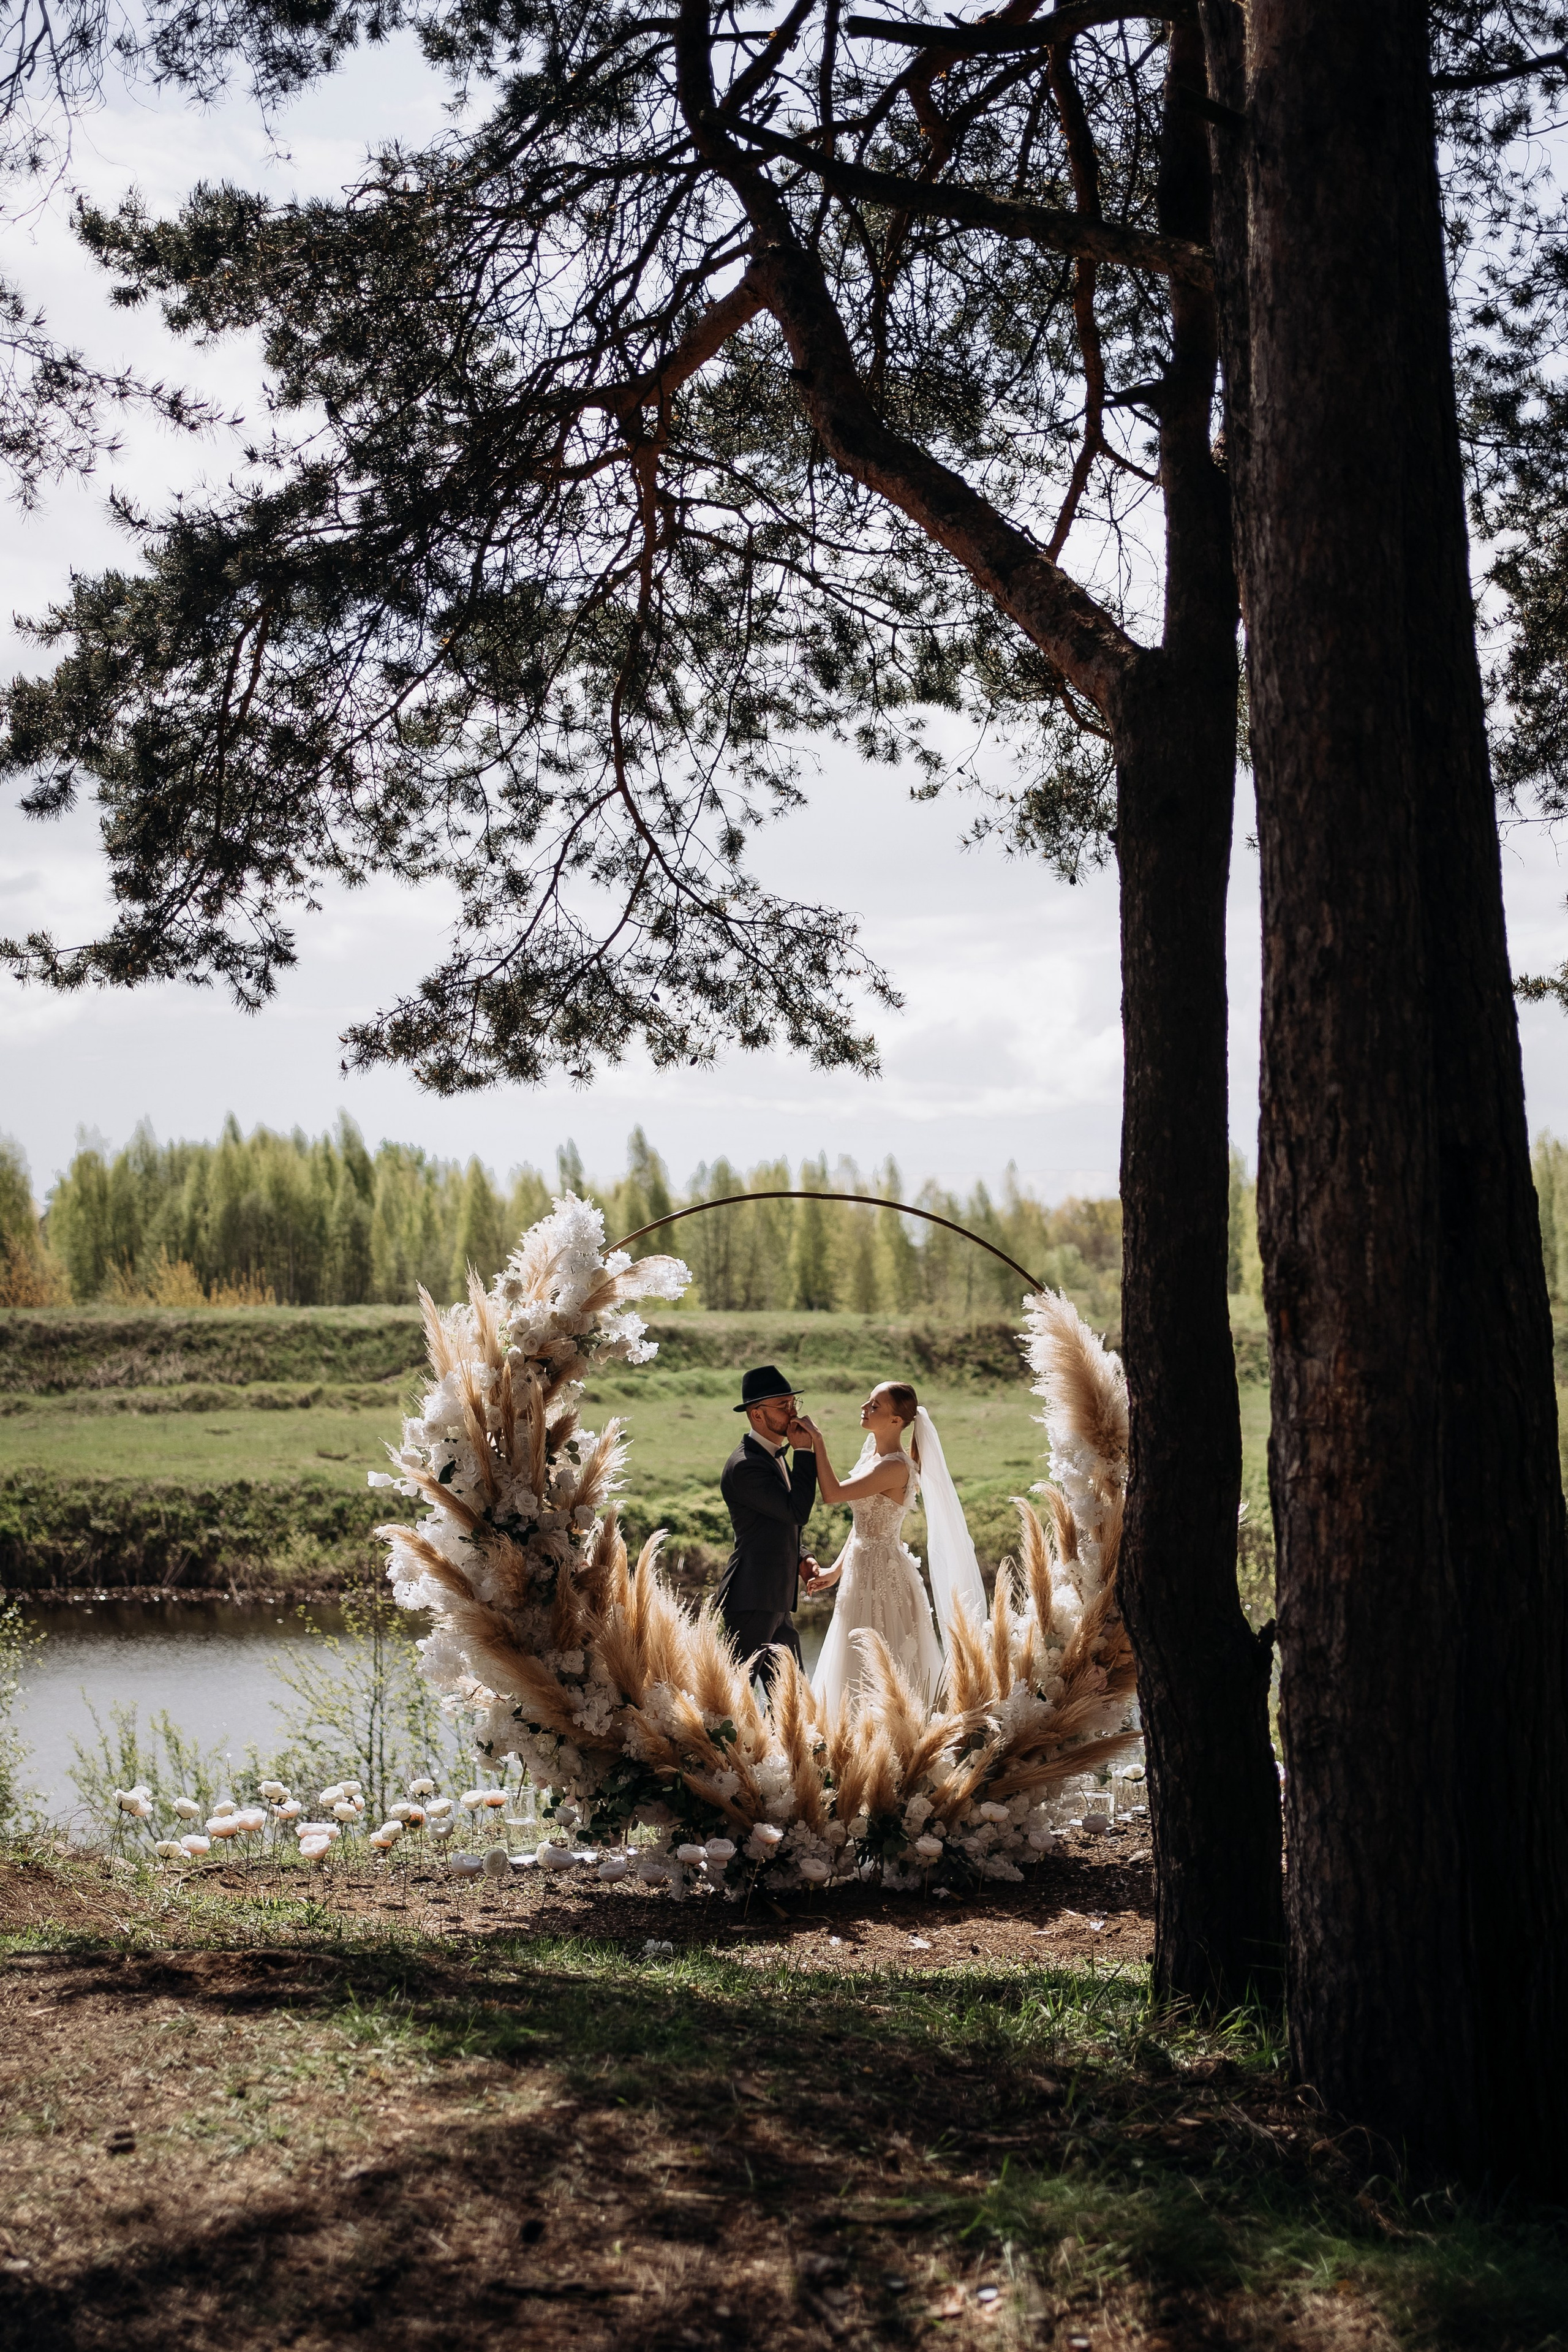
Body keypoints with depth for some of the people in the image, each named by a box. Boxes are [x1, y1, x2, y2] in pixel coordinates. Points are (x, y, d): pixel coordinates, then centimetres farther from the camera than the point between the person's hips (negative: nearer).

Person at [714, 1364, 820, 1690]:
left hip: (776, 1601, 10)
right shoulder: (745, 1466, -18)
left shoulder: (775, 1455, 15)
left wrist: (801, 1557, 8)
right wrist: (805, 1451, -17)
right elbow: (797, 1511, -22)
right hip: (753, 1599, -10)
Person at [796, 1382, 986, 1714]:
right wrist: (837, 1570, 15)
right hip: (861, 1569, 9)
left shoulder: (896, 1467, -21)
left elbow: (833, 1493, -27)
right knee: (857, 1666, 15)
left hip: (883, 1574, -9)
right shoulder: (871, 1455, 8)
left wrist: (817, 1440, -22)